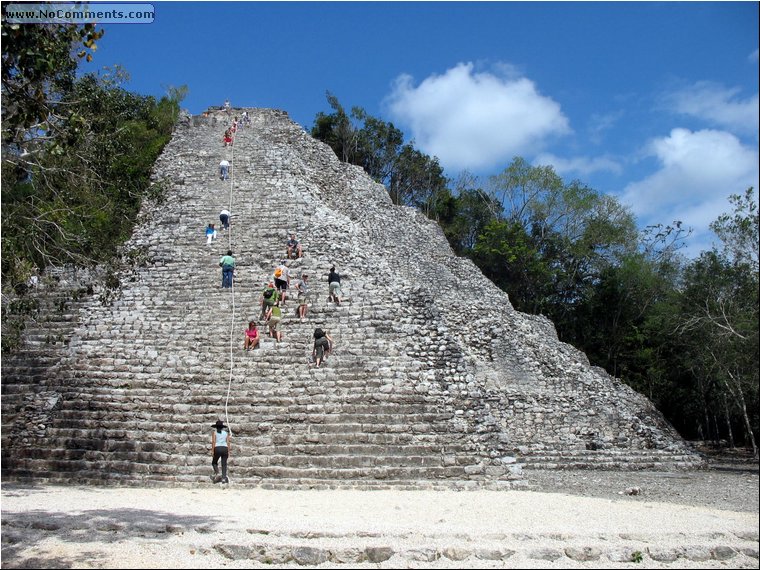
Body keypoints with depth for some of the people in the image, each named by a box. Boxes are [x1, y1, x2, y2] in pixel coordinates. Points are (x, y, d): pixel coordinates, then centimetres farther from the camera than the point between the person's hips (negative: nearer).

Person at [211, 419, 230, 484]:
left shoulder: (214, 432, 5)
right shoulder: (226, 433, 12)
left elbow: (213, 442, -5)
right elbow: (228, 443, 5)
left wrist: (212, 451, -7)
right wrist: (228, 452, 7)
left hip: (217, 448, -2)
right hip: (225, 448, 2)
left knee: (214, 462, 16)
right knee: (224, 464, 4)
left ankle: (217, 473, -9)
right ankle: (224, 478, -7)